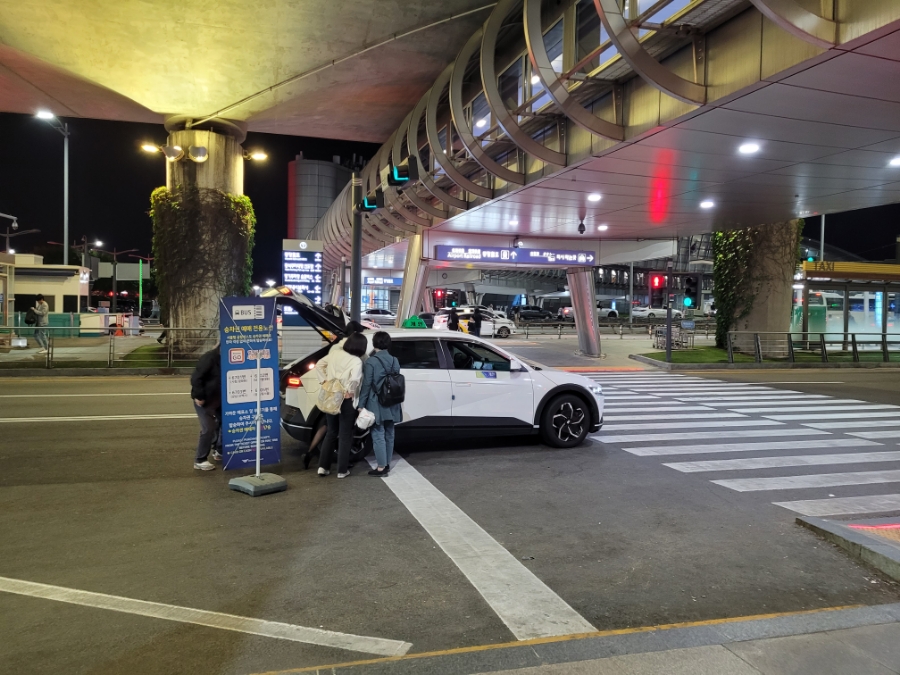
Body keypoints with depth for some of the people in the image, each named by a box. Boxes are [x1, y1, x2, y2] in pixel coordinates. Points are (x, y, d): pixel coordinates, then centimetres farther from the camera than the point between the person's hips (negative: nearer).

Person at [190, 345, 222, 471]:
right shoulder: (209, 358, -22)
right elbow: (196, 378, -24)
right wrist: (198, 396, -24)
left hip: (218, 399, 8)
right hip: (204, 400, -8)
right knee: (208, 429, -10)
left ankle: (219, 451, 31)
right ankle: (200, 460, 2)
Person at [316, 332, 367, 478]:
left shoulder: (334, 353, 2)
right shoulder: (356, 361, -16)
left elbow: (319, 365, 7)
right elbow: (354, 379, -32)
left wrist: (324, 381, 6)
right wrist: (349, 391, -17)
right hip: (346, 401, -5)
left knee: (330, 433, 18)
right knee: (345, 436, 7)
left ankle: (323, 467, 17)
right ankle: (342, 470, 13)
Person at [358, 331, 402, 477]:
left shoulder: (371, 362, -12)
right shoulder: (394, 361, 6)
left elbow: (366, 385, -12)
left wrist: (361, 405, -7)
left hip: (376, 404, -6)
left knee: (378, 435, -1)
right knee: (389, 434, 14)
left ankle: (381, 468, 1)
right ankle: (387, 464, 24)